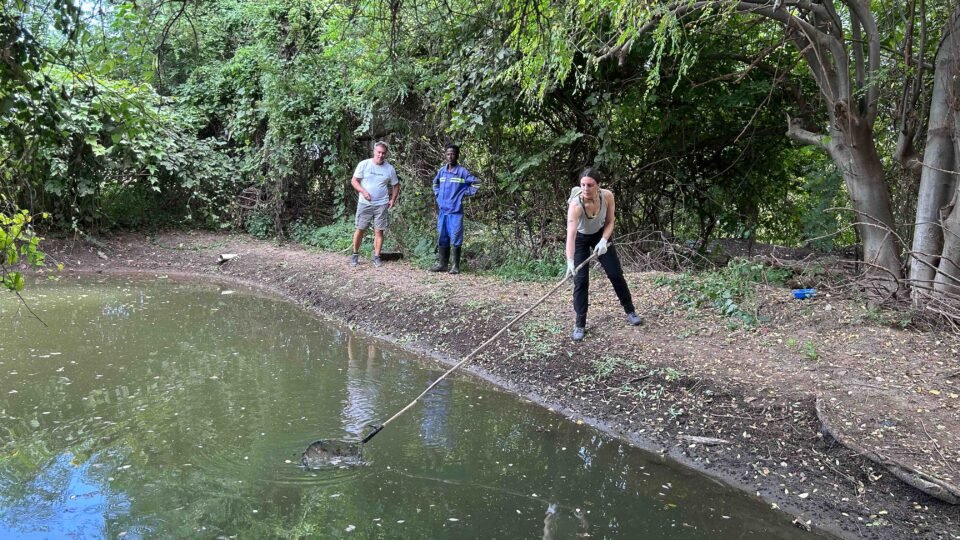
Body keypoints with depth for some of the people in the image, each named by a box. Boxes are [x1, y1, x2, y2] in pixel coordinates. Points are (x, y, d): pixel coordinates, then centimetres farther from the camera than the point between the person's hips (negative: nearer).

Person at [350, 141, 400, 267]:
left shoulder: (390, 169, 3)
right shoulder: (364, 164, -3)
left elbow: (396, 185, 14)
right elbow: (354, 180, -1)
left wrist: (393, 199, 0)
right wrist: (363, 191, -16)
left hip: (381, 204, 1)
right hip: (364, 203, -1)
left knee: (379, 231, 2)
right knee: (360, 229, 3)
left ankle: (376, 257, 10)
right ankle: (355, 254, 17)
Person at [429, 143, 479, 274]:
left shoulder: (462, 171, -7)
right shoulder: (441, 171, 9)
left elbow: (476, 183, -6)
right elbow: (435, 183, 28)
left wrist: (465, 193, -5)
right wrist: (438, 194, 15)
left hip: (455, 211, -5)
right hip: (442, 210, 5)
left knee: (455, 239, -3)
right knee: (442, 238, 9)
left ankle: (455, 266, 3)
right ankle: (442, 264, 18)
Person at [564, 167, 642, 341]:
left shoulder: (607, 196, -27)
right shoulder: (576, 204, -37)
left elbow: (610, 222, -11)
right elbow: (571, 234, -48)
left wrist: (604, 240, -29)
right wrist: (570, 262, -60)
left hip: (601, 235, 3)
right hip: (580, 239, -3)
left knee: (615, 273, 6)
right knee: (580, 280, -10)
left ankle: (630, 311, 25)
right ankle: (580, 325, -1)